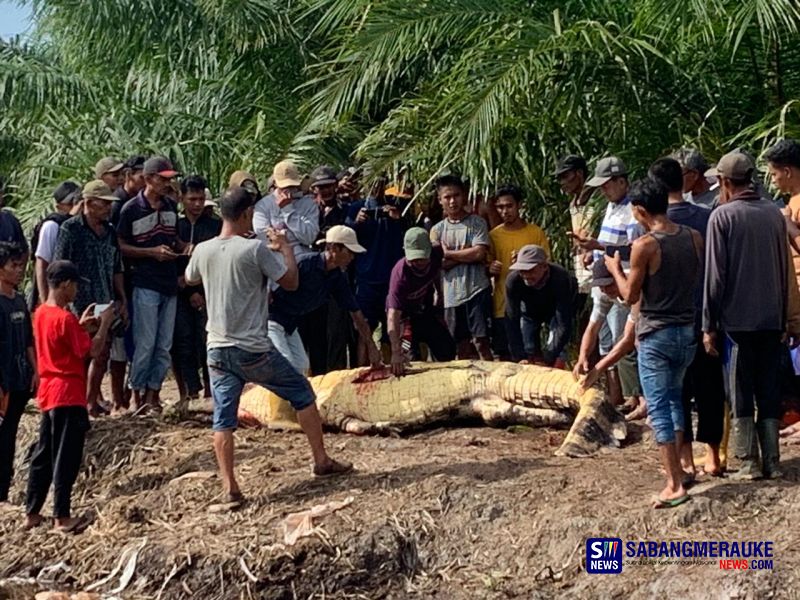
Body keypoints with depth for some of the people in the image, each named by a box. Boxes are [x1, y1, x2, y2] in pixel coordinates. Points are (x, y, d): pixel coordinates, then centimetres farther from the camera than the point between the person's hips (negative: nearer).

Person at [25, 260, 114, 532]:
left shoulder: (41, 313, 8)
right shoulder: (65, 318, -19)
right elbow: (93, 351, -16)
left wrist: (82, 325, 15)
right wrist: (105, 324, -6)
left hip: (48, 393, 9)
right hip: (68, 396, -9)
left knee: (43, 455, 14)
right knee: (66, 459, -1)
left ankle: (31, 513, 19)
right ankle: (62, 517, 4)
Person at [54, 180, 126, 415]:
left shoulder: (110, 232, 12)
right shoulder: (71, 229, -8)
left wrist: (123, 301, 14)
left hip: (106, 304, 6)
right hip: (81, 305, -6)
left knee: (102, 354, 8)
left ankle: (92, 399, 20)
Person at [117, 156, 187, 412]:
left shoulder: (171, 206, 10)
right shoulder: (131, 209, -7)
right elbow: (120, 247, -5)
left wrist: (184, 248, 2)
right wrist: (153, 252, -15)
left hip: (170, 284, 6)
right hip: (145, 285, -6)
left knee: (164, 345, 8)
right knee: (146, 343, -5)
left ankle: (153, 393, 16)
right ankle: (137, 393, 7)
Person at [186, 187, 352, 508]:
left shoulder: (202, 251, 0)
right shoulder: (256, 249, -14)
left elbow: (189, 280, 23)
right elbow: (291, 281, -5)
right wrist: (285, 247, 10)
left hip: (218, 349, 4)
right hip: (253, 350, -4)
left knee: (223, 420, 5)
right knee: (302, 393, 15)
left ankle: (230, 488, -2)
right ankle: (322, 460, 22)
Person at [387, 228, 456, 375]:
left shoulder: (437, 255, -24)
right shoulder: (400, 274, -38)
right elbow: (393, 316, -44)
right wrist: (396, 352, -52)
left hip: (426, 310, 5)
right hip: (405, 315, -5)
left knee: (447, 352, 10)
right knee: (411, 359, -18)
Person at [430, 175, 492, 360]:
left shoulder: (477, 223, 2)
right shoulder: (437, 230, 10)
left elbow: (480, 254, -12)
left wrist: (448, 253, -3)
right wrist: (467, 253, -8)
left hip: (477, 290, -4)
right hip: (452, 294, 4)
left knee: (481, 341, -7)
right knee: (463, 346, 9)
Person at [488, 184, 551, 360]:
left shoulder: (536, 232, 2)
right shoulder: (493, 235, 7)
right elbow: (486, 269, 14)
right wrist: (490, 269, -9)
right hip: (502, 306, 2)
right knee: (504, 356, 5)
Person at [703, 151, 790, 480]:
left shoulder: (722, 215, -9)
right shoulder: (774, 213, 5)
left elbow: (715, 276, -10)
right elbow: (784, 270, 10)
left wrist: (709, 325, -5)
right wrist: (782, 317, 17)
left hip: (737, 319, -4)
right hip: (772, 319, 4)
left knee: (741, 395, 4)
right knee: (769, 392, 11)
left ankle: (748, 463, 4)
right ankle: (772, 462, 11)